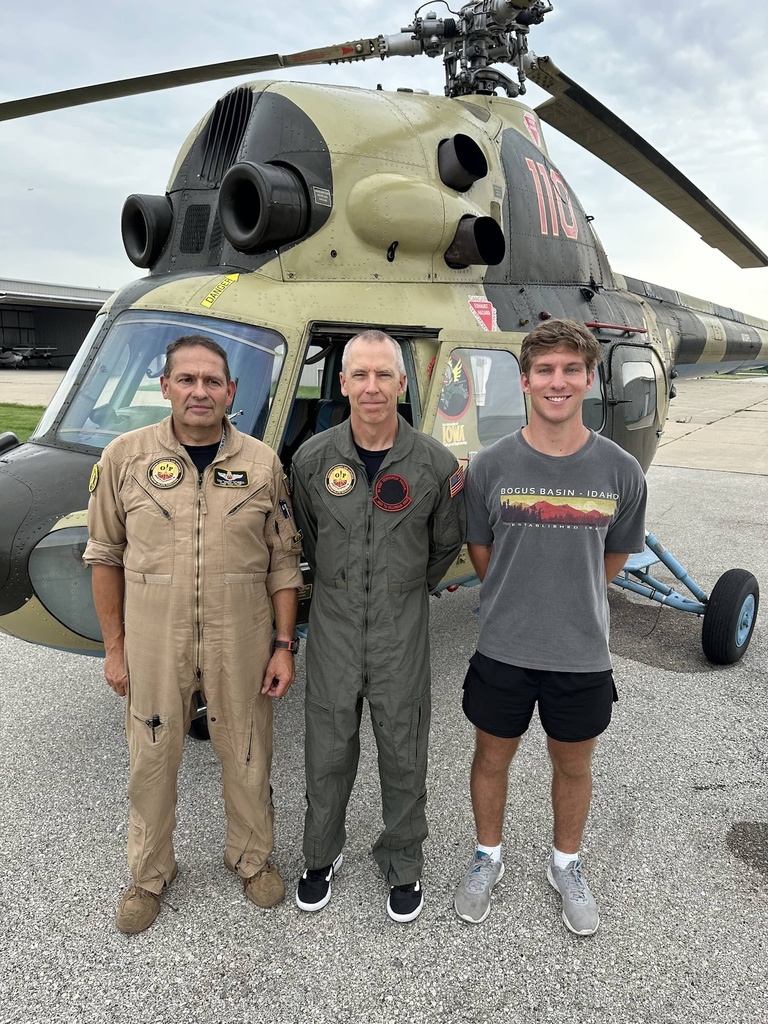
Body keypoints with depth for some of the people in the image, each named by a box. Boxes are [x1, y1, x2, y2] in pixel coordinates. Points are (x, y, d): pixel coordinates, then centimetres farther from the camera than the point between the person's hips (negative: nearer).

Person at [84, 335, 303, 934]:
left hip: (241, 646, 0)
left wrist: (285, 645, -1)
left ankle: (252, 858, 41)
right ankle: (150, 874, 40)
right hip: (153, 647, 0)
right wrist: (114, 648, 2)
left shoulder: (261, 462, -2)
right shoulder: (125, 457, -4)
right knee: (152, 762, 15)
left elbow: (283, 562, 2)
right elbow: (106, 556, 2)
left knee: (248, 759, 15)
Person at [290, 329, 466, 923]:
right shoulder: (314, 458, -7)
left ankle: (403, 863, 36)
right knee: (328, 749, 14)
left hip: (402, 627, -1)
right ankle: (323, 855, 38)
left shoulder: (436, 464, -11)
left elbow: (446, 544, 6)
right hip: (334, 622, 1)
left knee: (404, 752, 12)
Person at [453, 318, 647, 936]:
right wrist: (515, 602, 10)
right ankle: (489, 857, 43)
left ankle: (567, 866, 45)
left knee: (573, 765, 19)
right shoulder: (491, 466, -10)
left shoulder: (621, 471, -8)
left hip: (582, 654, 1)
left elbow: (615, 556, 7)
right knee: (493, 757, 17)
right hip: (503, 651, 0)